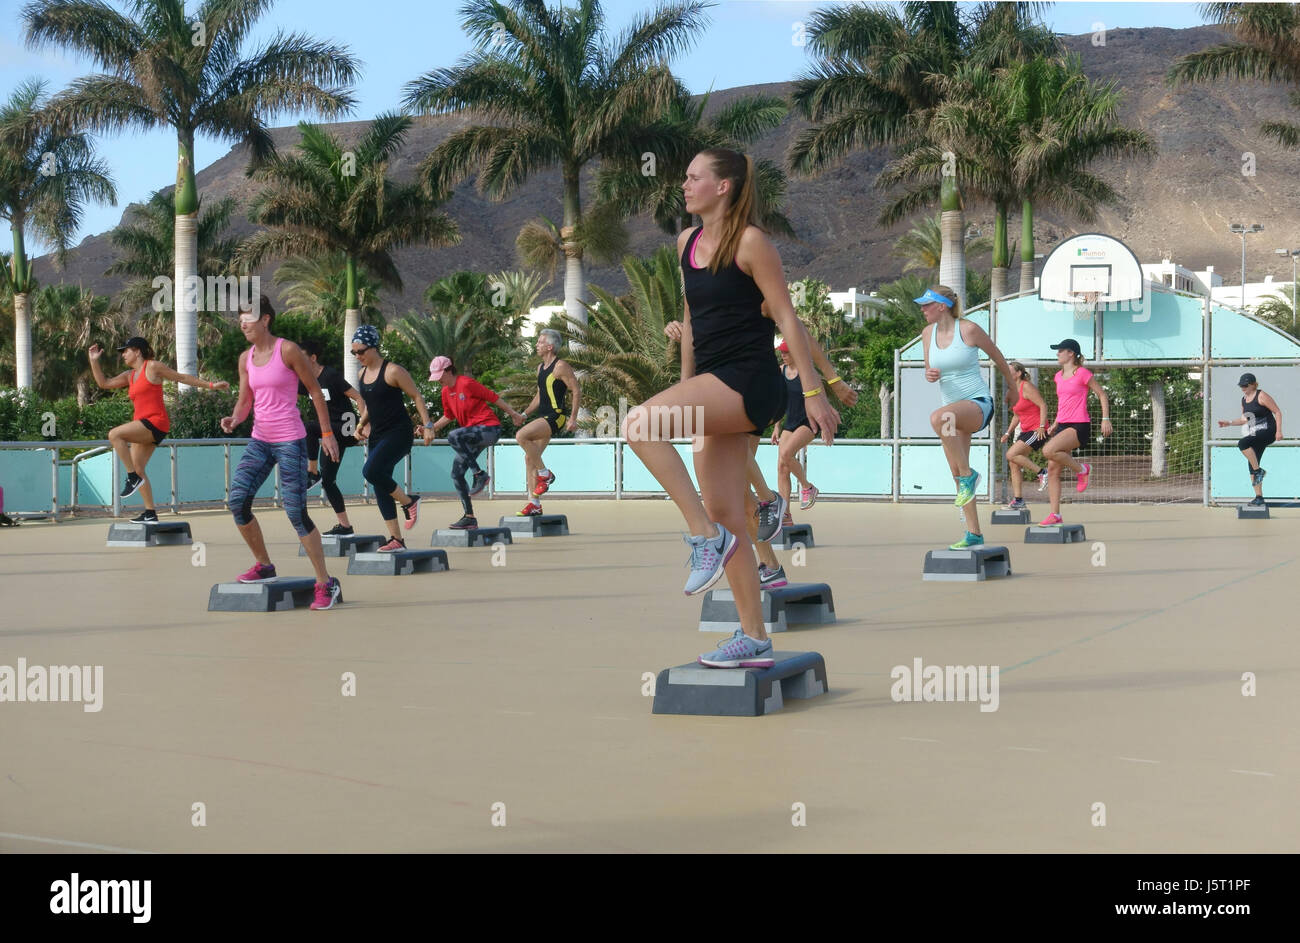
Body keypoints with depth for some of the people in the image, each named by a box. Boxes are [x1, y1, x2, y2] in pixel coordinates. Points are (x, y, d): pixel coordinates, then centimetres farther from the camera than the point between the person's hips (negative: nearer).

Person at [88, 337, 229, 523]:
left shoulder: (153, 367, -1)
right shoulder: (129, 376, 21)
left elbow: (182, 378, 2)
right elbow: (103, 383, 21)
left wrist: (211, 385, 1)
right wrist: (94, 361, 13)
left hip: (155, 423, -9)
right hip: (143, 427, 9)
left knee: (114, 434, -24)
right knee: (138, 468, 5)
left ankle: (133, 478, -19)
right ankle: (150, 513, 9)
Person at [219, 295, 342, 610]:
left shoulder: (288, 350, -8)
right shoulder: (245, 358, 10)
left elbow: (315, 390, -3)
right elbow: (245, 400, 14)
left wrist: (327, 433, -3)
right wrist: (234, 419, -9)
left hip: (290, 441, -6)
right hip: (260, 440, 6)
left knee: (296, 512, -8)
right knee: (237, 499, -9)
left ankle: (326, 584, 0)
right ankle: (263, 566, 10)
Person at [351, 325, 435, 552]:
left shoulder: (392, 371, -11)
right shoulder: (361, 374, 11)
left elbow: (416, 396, -8)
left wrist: (427, 425, -13)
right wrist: (362, 423, 11)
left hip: (398, 433, -8)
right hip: (377, 435, 8)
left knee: (371, 471, -26)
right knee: (380, 486, 5)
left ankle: (408, 501, -2)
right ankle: (396, 540, 10)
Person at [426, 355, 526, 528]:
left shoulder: (467, 383, -15)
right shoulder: (446, 391, 10)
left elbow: (493, 397, -9)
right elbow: (448, 416, 23)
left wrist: (514, 414, -4)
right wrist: (432, 428, 10)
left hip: (489, 428, -9)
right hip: (473, 434, 9)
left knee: (453, 437, -34)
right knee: (456, 474, 4)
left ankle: (480, 475, -22)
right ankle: (469, 517, 9)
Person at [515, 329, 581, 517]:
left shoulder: (561, 367, -10)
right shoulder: (540, 367, 17)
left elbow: (577, 391, -13)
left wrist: (573, 418, -17)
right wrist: (525, 414, 19)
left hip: (556, 417, -9)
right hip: (545, 417, 9)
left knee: (521, 436, -25)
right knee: (529, 458, 5)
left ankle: (545, 474, -11)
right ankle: (534, 504, 9)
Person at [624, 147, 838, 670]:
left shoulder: (751, 242, -8)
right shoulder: (687, 242, 13)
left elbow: (786, 317, -9)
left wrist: (813, 391, -11)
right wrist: (685, 387, 21)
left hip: (749, 382, -8)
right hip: (716, 391, 8)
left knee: (639, 424, -25)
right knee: (725, 513, 6)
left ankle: (707, 538, -16)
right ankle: (754, 639, 11)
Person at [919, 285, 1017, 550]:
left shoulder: (968, 329, -11)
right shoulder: (928, 333, 6)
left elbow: (996, 356, 3)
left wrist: (1011, 384, 16)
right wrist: (929, 375, -8)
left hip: (978, 402, -7)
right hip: (952, 408, 7)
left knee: (938, 418, -38)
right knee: (957, 473, 6)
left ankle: (969, 475, -22)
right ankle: (973, 533, 14)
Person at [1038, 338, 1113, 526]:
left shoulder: (1082, 373, -6)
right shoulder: (1059, 376, 15)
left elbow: (1102, 394, -2)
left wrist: (1106, 419, -10)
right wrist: (1055, 424, 21)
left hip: (1079, 426, -8)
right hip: (1063, 425, 8)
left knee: (1048, 451, -29)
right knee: (1052, 470, 0)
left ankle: (1082, 468, -5)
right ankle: (1055, 515, 3)